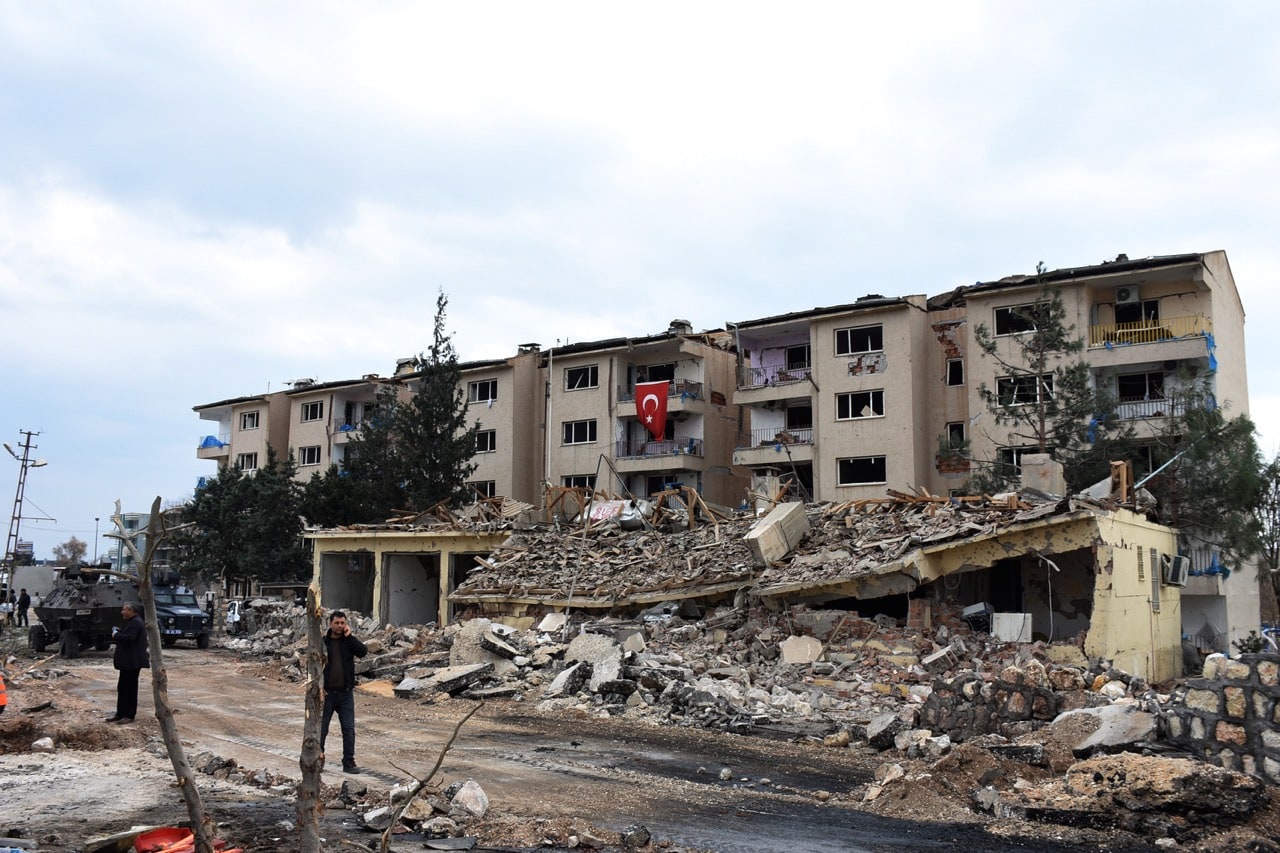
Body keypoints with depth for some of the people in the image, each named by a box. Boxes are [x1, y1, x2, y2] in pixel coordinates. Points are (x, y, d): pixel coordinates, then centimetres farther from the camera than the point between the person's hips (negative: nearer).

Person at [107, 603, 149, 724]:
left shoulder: (136, 623, -17)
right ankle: (120, 714, 20)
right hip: (127, 661, 11)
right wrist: (119, 631, 7)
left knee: (130, 688, -3)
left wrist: (116, 635, -14)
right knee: (122, 687, 14)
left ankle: (130, 715, 3)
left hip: (132, 662, -11)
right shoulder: (132, 621, 17)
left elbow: (129, 637, -28)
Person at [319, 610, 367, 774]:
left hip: (346, 693, 2)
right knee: (321, 728, 8)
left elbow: (363, 651, -12)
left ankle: (349, 762, 8)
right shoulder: (322, 642, -1)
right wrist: (318, 685, -11)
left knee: (349, 729, 1)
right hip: (327, 693, -2)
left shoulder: (349, 641, 5)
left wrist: (349, 636, -15)